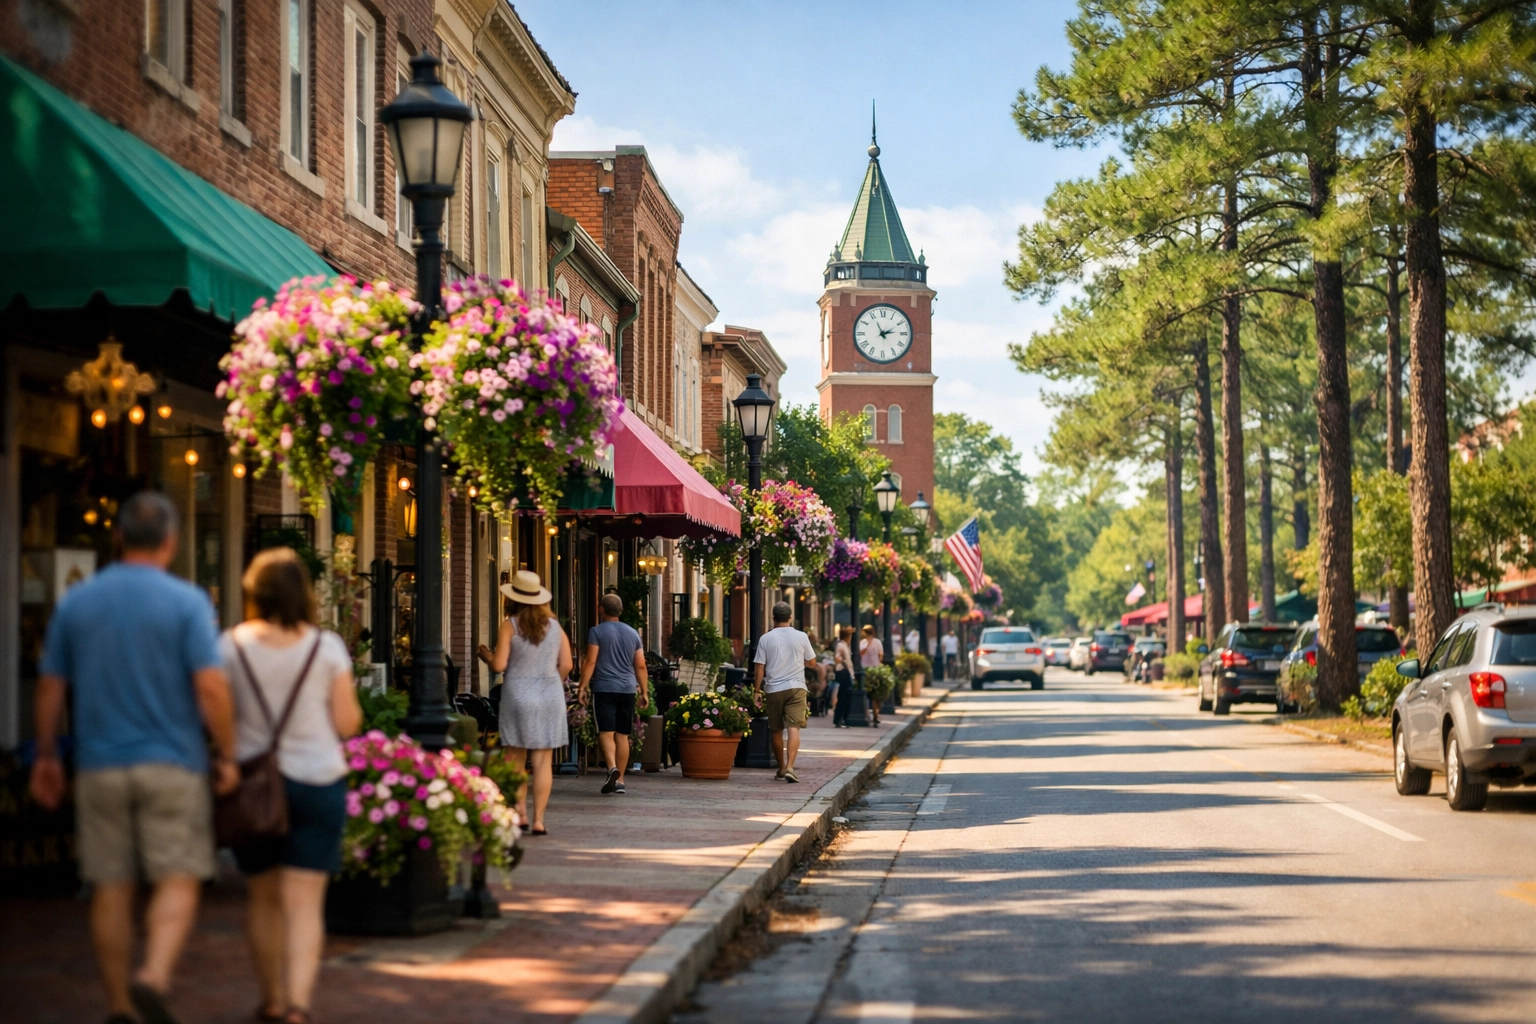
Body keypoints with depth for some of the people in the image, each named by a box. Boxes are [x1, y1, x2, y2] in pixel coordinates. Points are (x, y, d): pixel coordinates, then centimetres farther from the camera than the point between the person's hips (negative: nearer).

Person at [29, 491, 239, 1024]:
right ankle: (154, 978, -21)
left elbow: (50, 687, 7)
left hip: (99, 766, 3)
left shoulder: (76, 601, 4)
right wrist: (228, 756, -3)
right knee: (177, 882, 1)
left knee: (111, 889, 9)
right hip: (171, 763, -3)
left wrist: (45, 758, 17)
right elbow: (211, 688, -13)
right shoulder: (187, 602, -7)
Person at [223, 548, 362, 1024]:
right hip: (316, 783, -1)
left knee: (264, 896, 17)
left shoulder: (232, 646, -5)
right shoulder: (327, 647, -5)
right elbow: (347, 723, -3)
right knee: (304, 903, -2)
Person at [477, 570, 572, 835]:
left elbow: (499, 665, -8)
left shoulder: (510, 626, -5)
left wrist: (486, 656, 12)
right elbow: (566, 665, 4)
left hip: (518, 694, -3)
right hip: (550, 696, 3)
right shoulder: (554, 626, 5)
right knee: (543, 761, 1)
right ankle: (538, 819, -1)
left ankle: (520, 811, 4)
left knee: (515, 759, 9)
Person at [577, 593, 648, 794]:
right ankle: (620, 780, 9)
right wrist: (643, 691, 17)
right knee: (622, 735, 8)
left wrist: (583, 687, -8)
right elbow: (640, 666, 11)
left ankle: (612, 767, -30)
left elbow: (590, 661, -11)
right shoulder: (632, 633, 11)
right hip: (628, 689, 4)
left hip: (604, 689, -4)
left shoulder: (597, 631, -3)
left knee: (606, 732, -6)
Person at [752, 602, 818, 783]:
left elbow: (759, 667, -2)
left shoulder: (766, 638, 0)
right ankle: (789, 767, -25)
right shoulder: (801, 637, 1)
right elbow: (812, 663, 9)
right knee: (793, 728, -9)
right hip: (796, 687, -1)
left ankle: (781, 768, 26)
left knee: (776, 730, 14)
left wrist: (757, 690, 5)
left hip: (773, 689, 1)